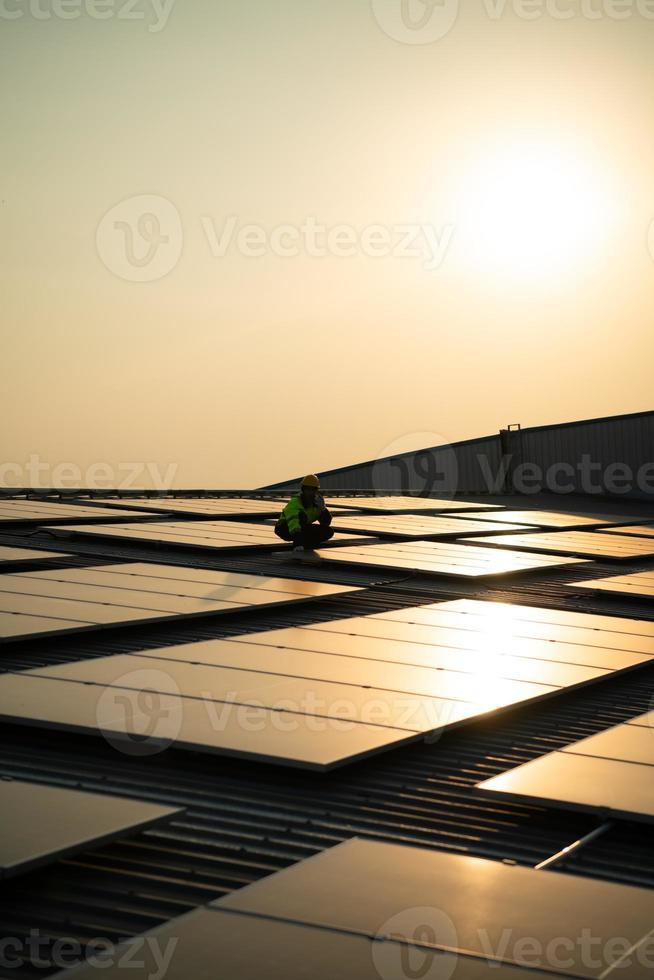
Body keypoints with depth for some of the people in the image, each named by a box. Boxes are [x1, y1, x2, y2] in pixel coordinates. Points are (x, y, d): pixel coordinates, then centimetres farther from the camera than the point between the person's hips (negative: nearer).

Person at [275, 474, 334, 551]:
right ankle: (297, 545, -25)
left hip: (304, 528, 6)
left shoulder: (317, 502, -11)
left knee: (329, 532, -14)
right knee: (301, 515, -36)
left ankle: (305, 544, -4)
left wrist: (322, 508, -30)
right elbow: (293, 522, -48)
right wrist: (298, 539, -63)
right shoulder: (294, 503, -32)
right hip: (285, 529, -6)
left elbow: (326, 522, -12)